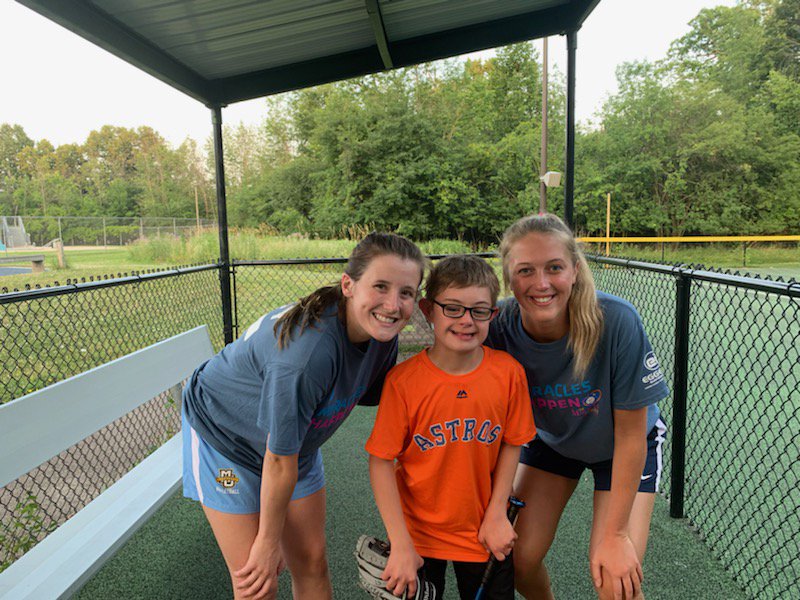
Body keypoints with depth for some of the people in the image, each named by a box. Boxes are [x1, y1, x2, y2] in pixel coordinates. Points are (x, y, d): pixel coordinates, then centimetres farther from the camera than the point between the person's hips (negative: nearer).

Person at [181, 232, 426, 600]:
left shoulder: (382, 334, -18)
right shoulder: (308, 351, -41)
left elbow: (372, 396, 2)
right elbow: (279, 460, -28)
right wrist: (268, 541, -11)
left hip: (297, 439, 6)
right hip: (224, 436, -6)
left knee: (312, 563, 13)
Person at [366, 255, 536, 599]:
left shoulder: (508, 373, -14)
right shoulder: (403, 380, -20)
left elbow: (511, 444, -2)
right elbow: (381, 462, -16)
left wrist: (497, 514, -3)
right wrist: (401, 546, -16)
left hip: (485, 535, 2)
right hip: (417, 533, -1)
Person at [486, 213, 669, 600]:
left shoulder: (616, 321, -34)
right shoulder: (498, 329, -28)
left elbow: (630, 435, -23)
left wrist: (615, 533, -16)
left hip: (625, 447, -2)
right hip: (550, 440, 2)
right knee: (518, 559, 1)